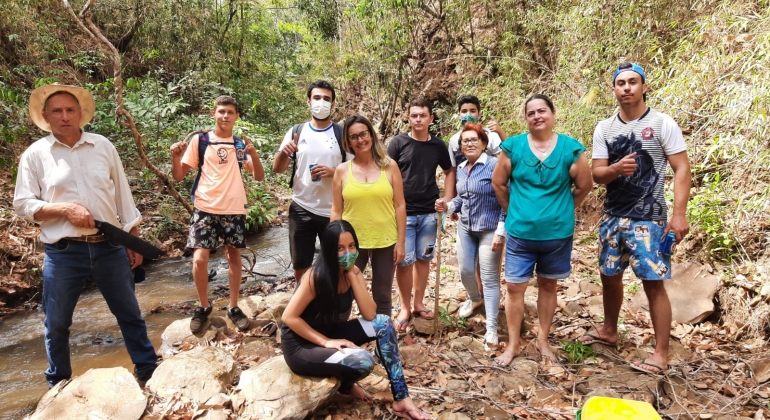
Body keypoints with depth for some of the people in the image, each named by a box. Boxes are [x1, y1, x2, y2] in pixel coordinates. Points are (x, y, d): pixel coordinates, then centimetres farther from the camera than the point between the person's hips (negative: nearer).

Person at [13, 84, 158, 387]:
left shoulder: (103, 146, 6)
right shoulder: (35, 154, 0)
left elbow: (123, 196, 9)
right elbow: (22, 205, -1)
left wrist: (134, 241, 7)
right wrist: (65, 208, -17)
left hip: (109, 247, 2)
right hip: (63, 253, -1)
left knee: (130, 314, 10)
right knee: (57, 324, 10)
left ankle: (149, 372, 25)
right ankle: (59, 387, 29)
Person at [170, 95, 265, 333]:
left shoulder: (240, 144, 6)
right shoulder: (200, 141, 1)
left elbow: (259, 177, 0)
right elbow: (179, 176, 2)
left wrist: (253, 153, -16)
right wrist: (176, 157, -18)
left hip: (234, 209, 2)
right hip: (206, 208, -2)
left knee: (234, 255, 8)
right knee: (199, 258, -9)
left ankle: (233, 307, 22)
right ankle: (203, 306, 13)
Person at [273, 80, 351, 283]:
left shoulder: (342, 134, -2)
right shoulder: (296, 131, 3)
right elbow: (278, 168, 2)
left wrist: (333, 172, -20)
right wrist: (284, 153, -20)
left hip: (333, 212, -1)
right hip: (301, 209, 2)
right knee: (300, 266, 10)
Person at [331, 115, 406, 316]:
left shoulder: (389, 166, -3)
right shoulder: (342, 170, -2)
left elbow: (400, 206, -1)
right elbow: (336, 211, 2)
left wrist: (400, 242, -4)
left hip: (385, 242, 0)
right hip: (352, 242, 1)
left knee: (382, 295, 15)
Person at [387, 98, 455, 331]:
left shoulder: (438, 145, 4)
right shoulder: (398, 143, -4)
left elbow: (450, 171, 17)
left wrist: (447, 198, 7)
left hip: (429, 213, 3)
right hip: (403, 212, -3)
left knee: (423, 258, 11)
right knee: (404, 261, 1)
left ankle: (419, 303, 26)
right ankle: (405, 308, 16)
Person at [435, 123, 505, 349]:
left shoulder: (494, 165, -16)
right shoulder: (460, 169, 7)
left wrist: (501, 232, -21)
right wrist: (448, 206, -3)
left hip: (489, 230, -7)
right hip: (465, 228, 7)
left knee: (489, 278, -1)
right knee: (465, 271, 16)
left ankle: (491, 328, 9)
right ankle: (475, 298, 49)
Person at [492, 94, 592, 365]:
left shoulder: (571, 149, -7)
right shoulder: (513, 146, -5)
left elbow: (584, 187, 4)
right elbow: (498, 183, 5)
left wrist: (561, 210, 8)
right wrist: (514, 211, 8)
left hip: (557, 232, 0)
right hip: (520, 232, 0)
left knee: (548, 285, 15)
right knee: (514, 287, 3)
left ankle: (543, 341, 31)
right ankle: (513, 344, 19)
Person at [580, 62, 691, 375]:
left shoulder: (662, 123, -6)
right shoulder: (604, 128, 5)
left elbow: (682, 169, -8)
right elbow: (597, 175, 2)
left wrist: (679, 214, -16)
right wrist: (616, 168, -22)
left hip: (648, 219, -5)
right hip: (613, 216, 5)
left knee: (653, 283, -4)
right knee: (609, 276, 16)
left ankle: (661, 354, 8)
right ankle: (609, 331, 36)